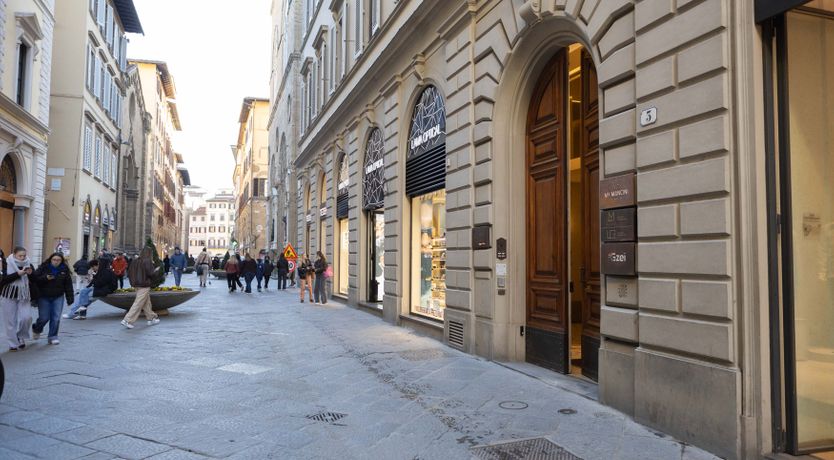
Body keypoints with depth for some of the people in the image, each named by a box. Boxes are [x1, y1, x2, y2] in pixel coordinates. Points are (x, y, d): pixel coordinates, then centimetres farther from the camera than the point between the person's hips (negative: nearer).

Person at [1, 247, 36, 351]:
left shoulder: (29, 265, 4)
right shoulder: (7, 265, -3)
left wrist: (31, 274, -16)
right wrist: (18, 273, -23)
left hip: (24, 296, 2)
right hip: (9, 296, -2)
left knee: (26, 317, -10)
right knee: (11, 320, 2)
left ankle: (21, 338, 15)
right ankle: (13, 343, 13)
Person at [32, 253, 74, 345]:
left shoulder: (64, 270, 1)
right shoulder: (43, 268, -4)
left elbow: (68, 284, 2)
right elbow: (35, 279, -6)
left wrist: (70, 297, -2)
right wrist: (45, 278, -23)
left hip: (58, 297, 1)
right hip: (44, 297, -1)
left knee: (56, 318, -3)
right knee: (44, 318, 0)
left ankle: (52, 337, 11)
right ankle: (36, 329, 33)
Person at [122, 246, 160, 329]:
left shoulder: (136, 261, 6)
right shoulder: (147, 261, -13)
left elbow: (129, 273, 8)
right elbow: (151, 273, -17)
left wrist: (133, 282, 18)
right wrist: (155, 270, 2)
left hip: (137, 284, 8)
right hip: (144, 285, -8)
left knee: (147, 303, 17)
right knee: (138, 304, -4)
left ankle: (151, 318, 25)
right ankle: (127, 320, -6)